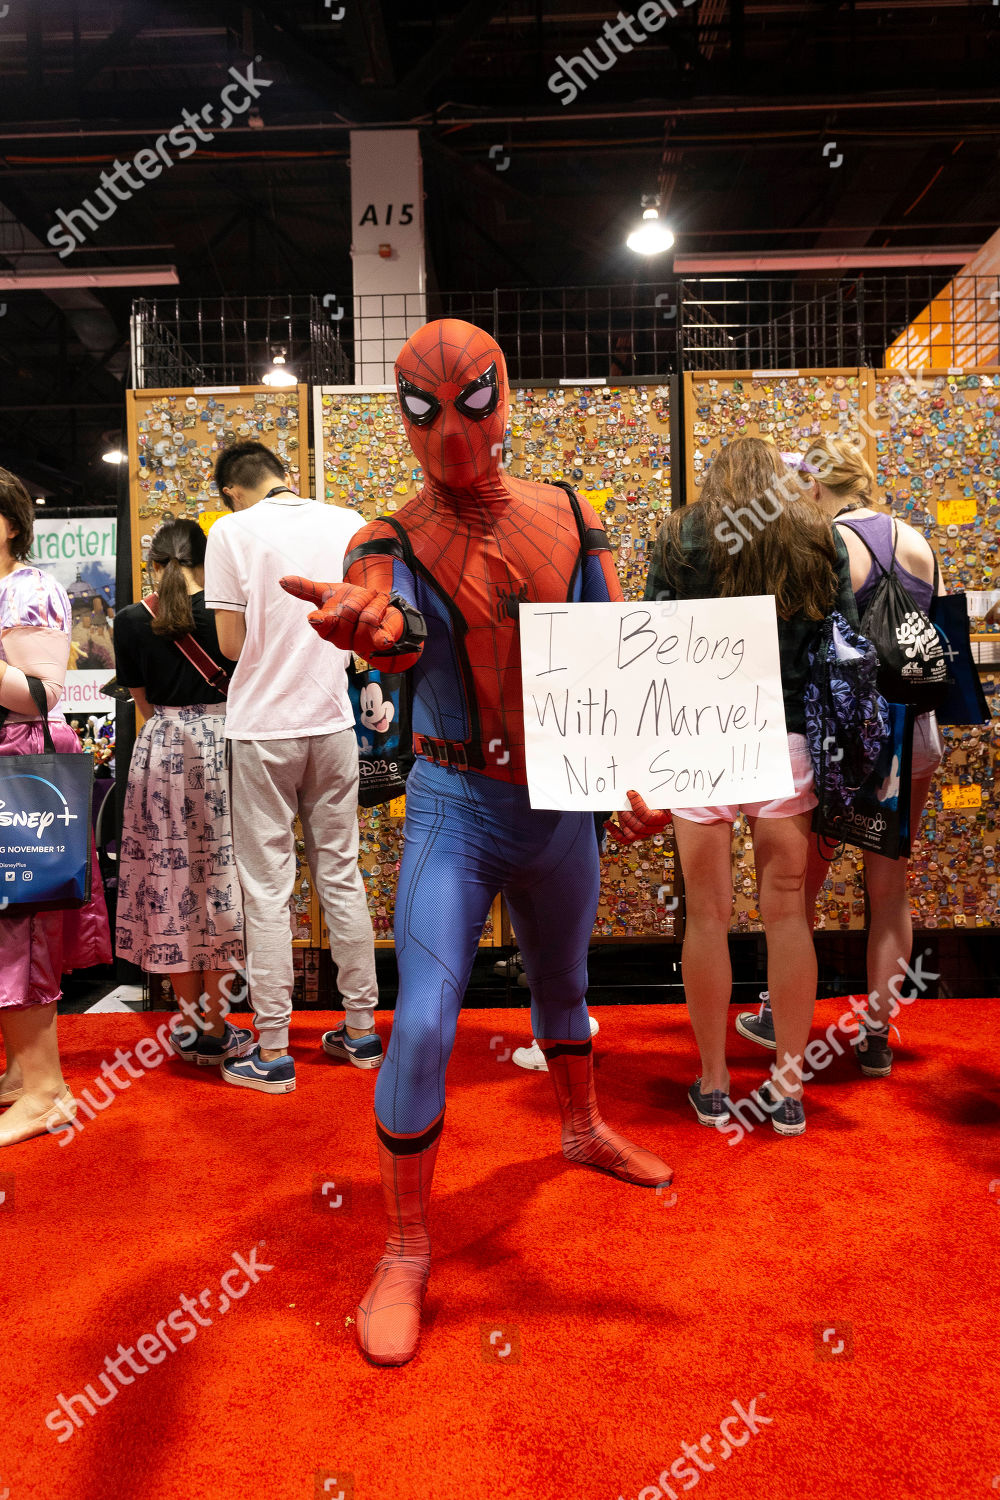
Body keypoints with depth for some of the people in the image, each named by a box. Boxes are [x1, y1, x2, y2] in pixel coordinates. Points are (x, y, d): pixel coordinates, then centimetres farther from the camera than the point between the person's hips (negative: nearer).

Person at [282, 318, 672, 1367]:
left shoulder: (568, 520, 0)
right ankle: (405, 1251, 8)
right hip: (457, 808, -3)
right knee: (422, 1028, -12)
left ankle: (582, 1130, 51)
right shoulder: (396, 543, -9)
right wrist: (367, 623, -57)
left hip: (562, 803, 4)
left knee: (563, 986, 23)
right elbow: (399, 634, -32)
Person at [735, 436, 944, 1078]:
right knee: (890, 886, 12)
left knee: (802, 881, 12)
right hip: (912, 733, 5)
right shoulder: (917, 540, 6)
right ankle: (878, 1035, 21)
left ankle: (780, 1013, 27)